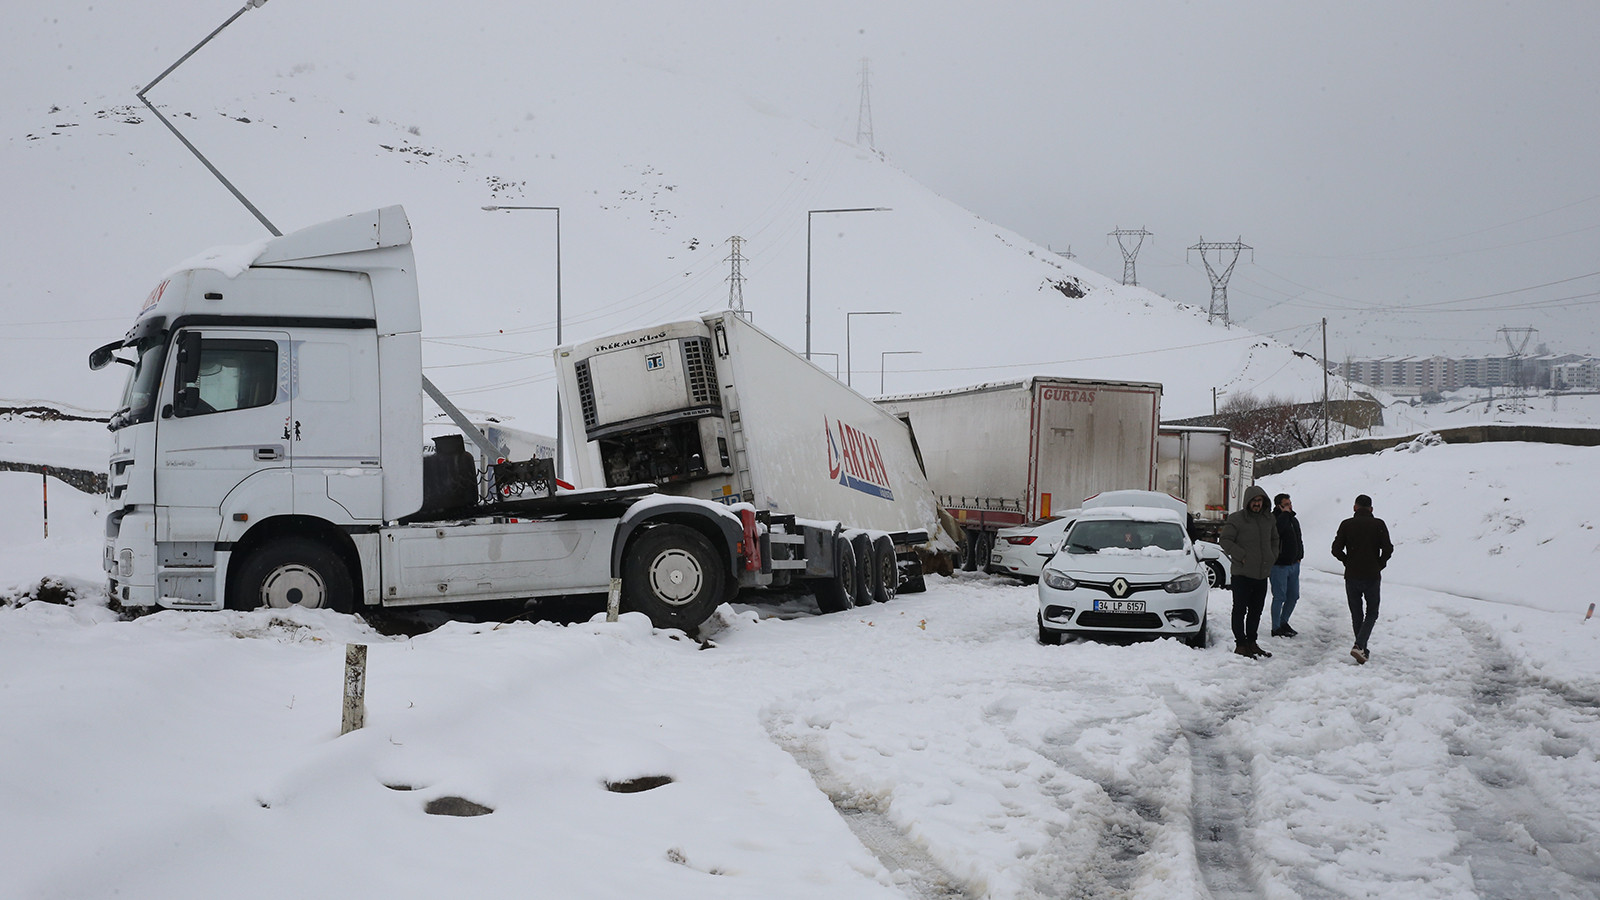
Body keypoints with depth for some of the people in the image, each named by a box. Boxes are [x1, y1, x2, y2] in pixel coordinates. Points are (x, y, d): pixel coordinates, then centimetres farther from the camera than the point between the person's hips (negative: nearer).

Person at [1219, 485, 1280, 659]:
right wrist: (1241, 556, -13)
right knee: (1240, 609, -2)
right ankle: (1240, 644, 3)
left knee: (1256, 610, 13)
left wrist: (1272, 557, 12)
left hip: (1262, 573, 6)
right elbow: (1226, 541, -8)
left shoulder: (1269, 519, 11)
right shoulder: (1236, 519, -7)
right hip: (1242, 573, -6)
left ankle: (1251, 642, 23)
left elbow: (1274, 539, 26)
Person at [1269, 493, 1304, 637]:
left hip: (1293, 564, 8)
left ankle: (1283, 622, 29)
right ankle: (1276, 628, 4)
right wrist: (1285, 513, -24)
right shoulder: (1274, 519, -12)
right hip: (1279, 565, -8)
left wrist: (1299, 556, 14)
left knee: (1293, 596, 13)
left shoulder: (1293, 520, 14)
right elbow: (1277, 530, -36)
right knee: (1279, 597, -4)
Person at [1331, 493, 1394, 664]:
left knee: (1356, 615, 14)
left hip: (1351, 577, 1)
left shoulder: (1346, 525, -1)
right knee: (1372, 613, 9)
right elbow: (1388, 549, -10)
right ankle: (1359, 645, -12)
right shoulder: (1378, 525, -4)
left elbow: (1336, 549, -5)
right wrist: (1379, 565, 6)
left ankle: (1362, 650, 16)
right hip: (1372, 577, -1)